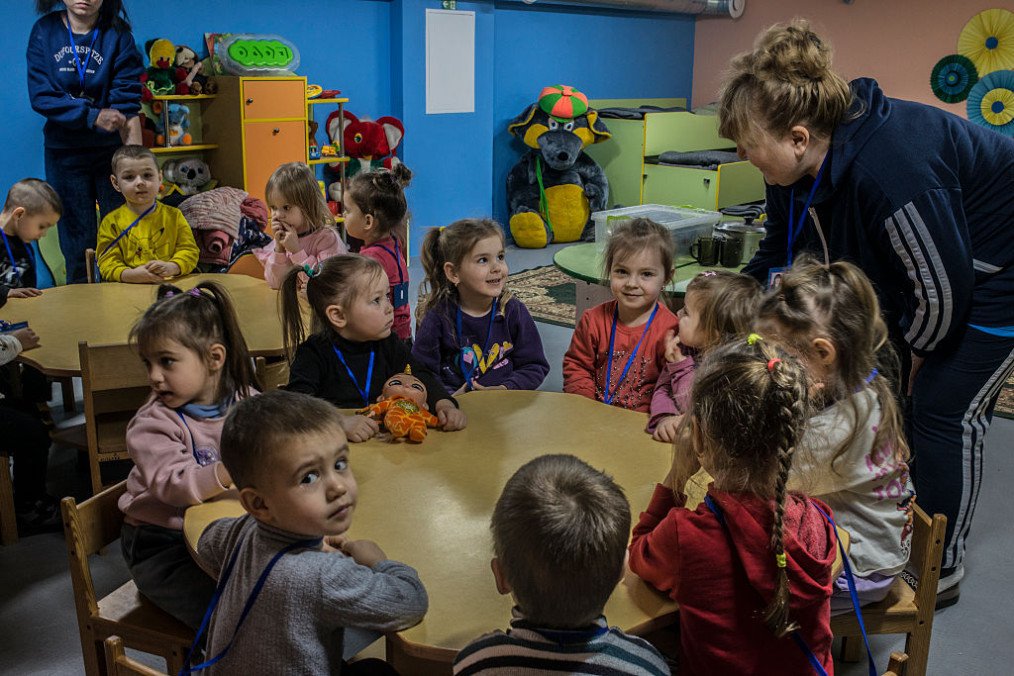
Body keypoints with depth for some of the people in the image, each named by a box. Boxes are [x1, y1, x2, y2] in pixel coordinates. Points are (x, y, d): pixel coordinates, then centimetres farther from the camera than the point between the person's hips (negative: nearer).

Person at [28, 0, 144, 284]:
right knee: (77, 240, 7)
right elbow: (40, 96, -7)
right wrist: (93, 116, -18)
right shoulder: (44, 31, 0)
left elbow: (127, 106, -13)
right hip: (64, 151, 1)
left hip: (111, 148, -1)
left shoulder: (117, 34, -6)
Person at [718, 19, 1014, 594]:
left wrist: (917, 349, -10)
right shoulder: (804, 164, -14)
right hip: (918, 264, 9)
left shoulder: (890, 170, -41)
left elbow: (943, 291, -30)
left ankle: (940, 566, 15)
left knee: (945, 410, -5)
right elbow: (779, 258, 1)